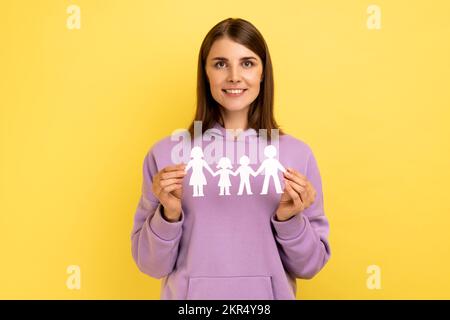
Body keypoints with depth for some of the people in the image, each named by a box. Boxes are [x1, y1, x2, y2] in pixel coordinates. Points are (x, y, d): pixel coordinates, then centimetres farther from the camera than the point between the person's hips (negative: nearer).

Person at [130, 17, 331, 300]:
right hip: (191, 296, 0)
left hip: (268, 296, 1)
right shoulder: (166, 153, -9)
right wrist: (169, 214, -20)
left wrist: (290, 218, -19)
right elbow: (151, 265, -4)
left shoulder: (297, 153, -7)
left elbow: (310, 265, -2)